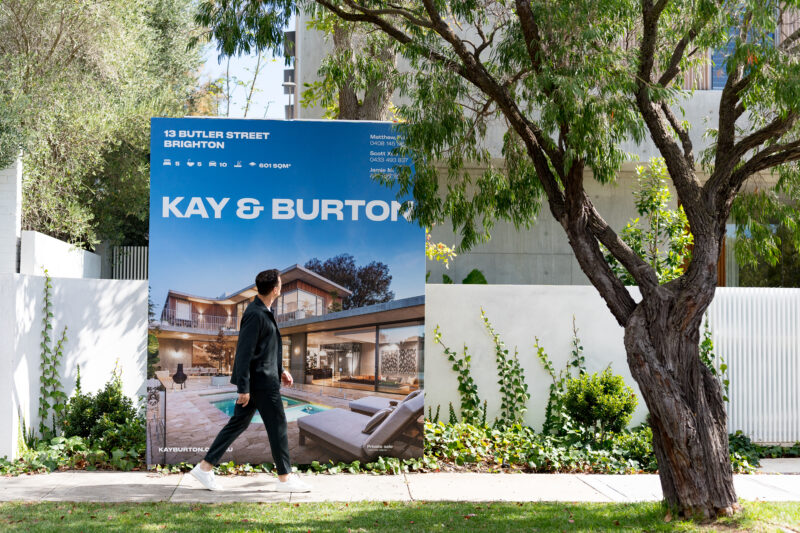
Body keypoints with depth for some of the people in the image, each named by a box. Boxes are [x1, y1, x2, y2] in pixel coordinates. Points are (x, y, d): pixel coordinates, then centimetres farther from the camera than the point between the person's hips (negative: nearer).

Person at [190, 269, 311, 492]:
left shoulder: (262, 312, 13)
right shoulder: (255, 315, -19)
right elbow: (244, 352, -20)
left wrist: (280, 369, 23)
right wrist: (244, 388, -20)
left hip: (266, 377, 10)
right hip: (261, 381, -10)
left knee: (238, 423, 12)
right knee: (277, 426, 0)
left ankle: (205, 467, 15)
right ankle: (285, 478, 10)